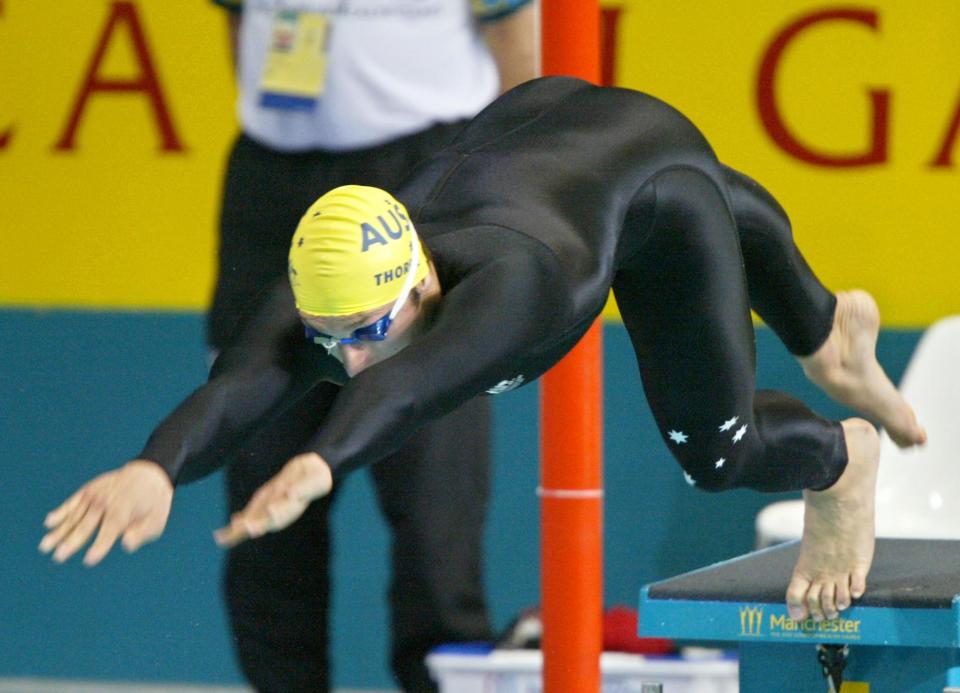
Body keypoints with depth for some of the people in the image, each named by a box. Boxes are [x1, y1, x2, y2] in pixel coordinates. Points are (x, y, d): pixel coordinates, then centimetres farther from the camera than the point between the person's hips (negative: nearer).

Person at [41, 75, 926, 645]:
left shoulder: (506, 281, -52)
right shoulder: (324, 297, -40)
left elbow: (418, 379, -73)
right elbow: (238, 389, -60)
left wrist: (320, 465, -92)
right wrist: (157, 468, -81)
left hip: (647, 156, -5)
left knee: (715, 450, -2)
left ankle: (841, 462, 33)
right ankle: (831, 330, 68)